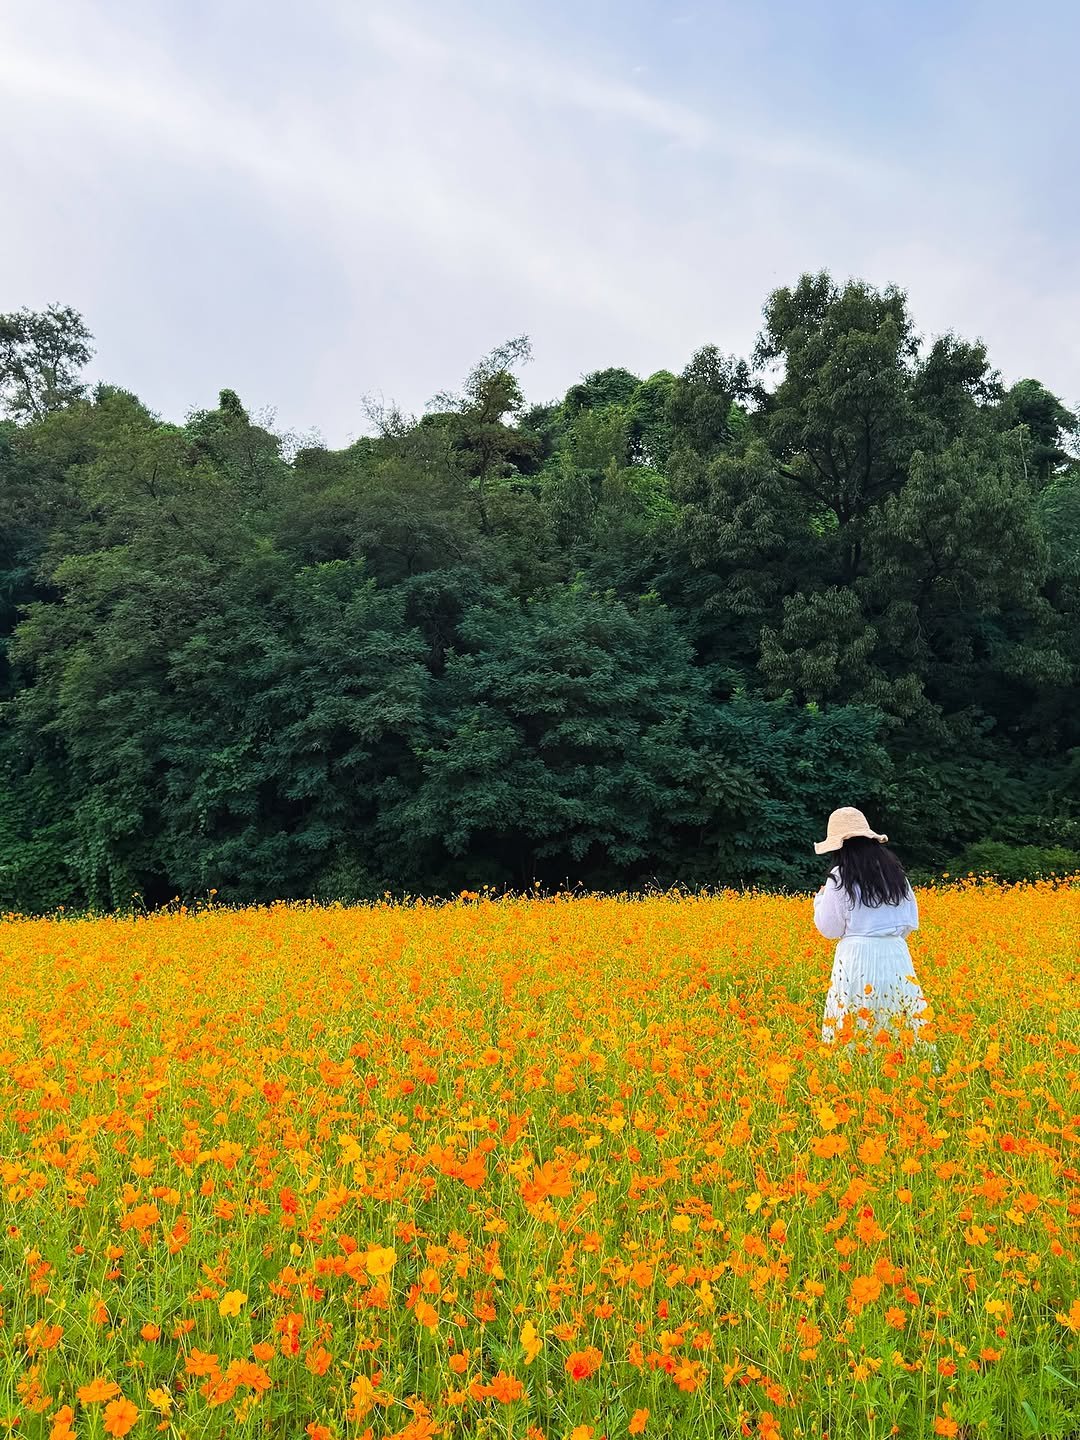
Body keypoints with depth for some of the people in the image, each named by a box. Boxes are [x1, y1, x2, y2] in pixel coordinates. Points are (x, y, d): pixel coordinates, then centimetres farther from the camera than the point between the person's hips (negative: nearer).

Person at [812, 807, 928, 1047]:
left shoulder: (840, 877, -5)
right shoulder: (895, 872, 11)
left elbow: (831, 929, 0)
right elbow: (911, 922, 15)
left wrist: (820, 899, 15)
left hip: (857, 958, -5)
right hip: (897, 956, 5)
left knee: (854, 1034, -2)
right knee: (902, 1033, 7)